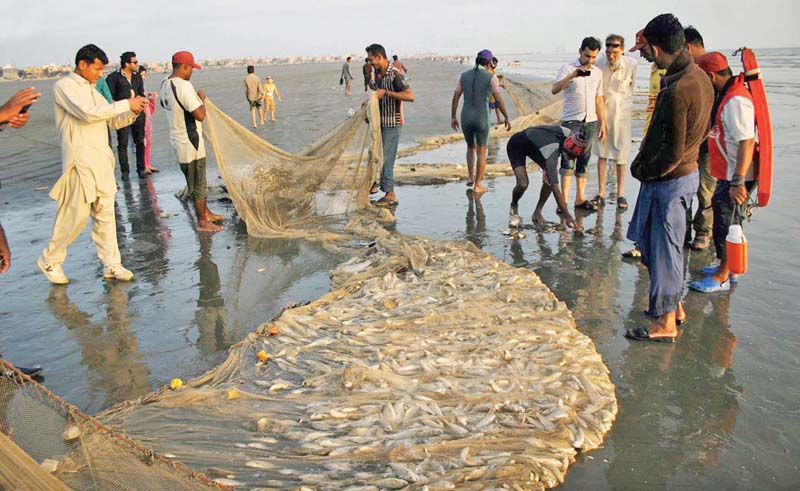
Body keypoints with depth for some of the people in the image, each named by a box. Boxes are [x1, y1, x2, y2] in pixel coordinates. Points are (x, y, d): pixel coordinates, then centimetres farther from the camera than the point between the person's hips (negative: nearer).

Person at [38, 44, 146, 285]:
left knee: (106, 213, 7)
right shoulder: (65, 86, -7)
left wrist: (134, 111, 0)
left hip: (102, 160, 8)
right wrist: (126, 104, -18)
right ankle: (50, 260, 15)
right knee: (76, 213, -4)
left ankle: (111, 264, 13)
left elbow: (114, 121, 19)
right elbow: (88, 113, -22)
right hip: (80, 161, -8)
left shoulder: (91, 90, 17)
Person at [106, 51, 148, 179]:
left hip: (137, 112, 4)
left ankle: (141, 169, 15)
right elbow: (110, 96, -5)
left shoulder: (137, 77, 13)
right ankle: (124, 171, 7)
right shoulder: (114, 77, -3)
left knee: (140, 141, 6)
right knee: (122, 143, 1)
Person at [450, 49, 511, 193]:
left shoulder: (464, 75, 5)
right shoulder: (491, 76, -5)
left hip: (466, 118, 3)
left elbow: (455, 97, 5)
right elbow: (499, 99, -7)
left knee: (471, 147, 27)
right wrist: (507, 118, 2)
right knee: (481, 152, 9)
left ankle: (470, 177, 21)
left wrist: (453, 117, 13)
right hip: (482, 118, -3)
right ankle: (477, 186, 7)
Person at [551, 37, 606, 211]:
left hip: (591, 122, 5)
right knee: (568, 160, -9)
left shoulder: (597, 73, 14)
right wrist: (571, 76, -29)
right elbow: (554, 90, -16)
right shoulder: (568, 69, -1)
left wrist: (602, 123, 14)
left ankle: (580, 198, 12)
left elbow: (599, 100, 18)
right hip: (571, 121, -5)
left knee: (584, 161, 7)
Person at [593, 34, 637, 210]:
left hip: (621, 114, -1)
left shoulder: (631, 65, -10)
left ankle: (621, 194, 11)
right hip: (602, 113, 1)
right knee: (602, 153, 5)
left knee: (621, 155, 2)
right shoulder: (599, 65, -10)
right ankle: (601, 193, 12)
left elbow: (631, 87, 7)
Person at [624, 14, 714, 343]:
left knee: (664, 248, 3)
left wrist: (641, 170, -7)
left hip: (669, 180, -9)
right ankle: (675, 305, 34)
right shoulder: (700, 77, 4)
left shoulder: (677, 90, -26)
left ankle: (666, 323, 17)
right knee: (650, 239, 21)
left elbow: (672, 154, -24)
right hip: (688, 170, 9)